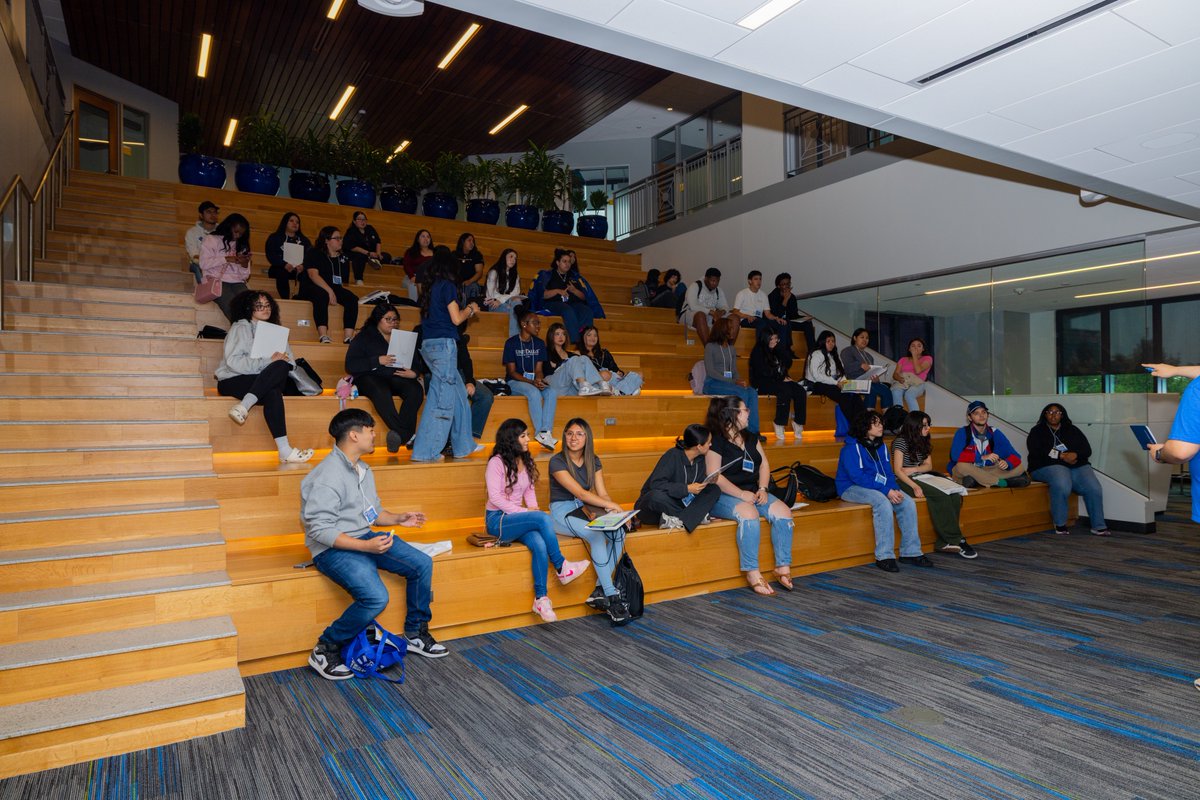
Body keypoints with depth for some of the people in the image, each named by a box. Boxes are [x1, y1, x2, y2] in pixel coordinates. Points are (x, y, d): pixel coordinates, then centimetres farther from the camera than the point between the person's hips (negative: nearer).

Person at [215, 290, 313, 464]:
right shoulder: (241, 327, 2)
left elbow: (290, 362, 11)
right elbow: (233, 361, -14)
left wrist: (285, 360, -15)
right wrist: (268, 361, -21)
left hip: (264, 383, 4)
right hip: (232, 381, -4)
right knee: (273, 393, -37)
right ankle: (284, 450, -44)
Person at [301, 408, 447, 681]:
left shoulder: (363, 469, 12)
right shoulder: (327, 475, -19)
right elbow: (320, 530, -23)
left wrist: (398, 518, 4)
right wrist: (366, 546, -29)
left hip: (365, 538, 9)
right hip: (333, 549, -9)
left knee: (422, 564, -3)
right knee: (376, 597, -29)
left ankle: (416, 635, 13)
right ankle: (324, 652, -6)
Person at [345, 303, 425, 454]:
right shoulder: (363, 337, 10)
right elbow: (350, 365, -2)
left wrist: (414, 373, -8)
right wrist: (377, 361, -13)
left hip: (397, 378, 4)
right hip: (370, 378, -3)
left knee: (416, 390, -30)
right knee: (381, 392, -39)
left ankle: (399, 434, -38)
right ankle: (407, 435, -45)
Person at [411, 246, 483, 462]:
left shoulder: (430, 286, 16)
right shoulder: (447, 285, -7)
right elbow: (456, 319, -9)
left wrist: (466, 311, 24)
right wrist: (470, 309, 9)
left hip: (429, 344, 9)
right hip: (443, 343, -9)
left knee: (459, 394, 15)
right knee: (442, 399, -5)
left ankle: (463, 445, 22)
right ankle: (425, 451, -4)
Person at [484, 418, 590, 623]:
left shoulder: (526, 462, 13)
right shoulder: (496, 463, -10)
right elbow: (495, 497, -15)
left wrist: (533, 509, -4)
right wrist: (524, 512, -18)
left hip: (516, 520, 6)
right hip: (498, 521, -6)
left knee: (540, 544, -27)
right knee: (543, 518, -29)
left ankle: (541, 598, -25)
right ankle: (562, 568, -17)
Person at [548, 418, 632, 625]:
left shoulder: (593, 461, 7)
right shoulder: (557, 461, -13)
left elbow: (602, 494, 2)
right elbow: (580, 493, -20)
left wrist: (611, 510, -20)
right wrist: (613, 505, -22)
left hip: (584, 510, 6)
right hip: (561, 512, -6)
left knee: (619, 532, -22)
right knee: (596, 535, -33)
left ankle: (600, 592, -18)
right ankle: (612, 598, -28)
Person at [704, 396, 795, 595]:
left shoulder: (750, 437, 16)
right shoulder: (716, 440, -8)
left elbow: (764, 464, 14)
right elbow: (714, 476, -15)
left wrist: (762, 489, -4)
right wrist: (741, 494, -20)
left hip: (753, 492, 7)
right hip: (723, 496, -7)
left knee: (783, 511, -16)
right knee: (749, 513, -35)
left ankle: (783, 568, -12)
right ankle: (752, 574, -28)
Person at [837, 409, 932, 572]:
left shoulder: (880, 446, 9)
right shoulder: (852, 447, -16)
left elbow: (887, 472, 8)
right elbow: (858, 476, -23)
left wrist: (894, 489, -13)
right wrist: (886, 490, -26)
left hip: (878, 487, 8)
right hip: (851, 488, -8)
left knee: (908, 503, -12)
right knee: (882, 502, -34)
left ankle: (911, 552, -3)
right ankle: (884, 556, -28)